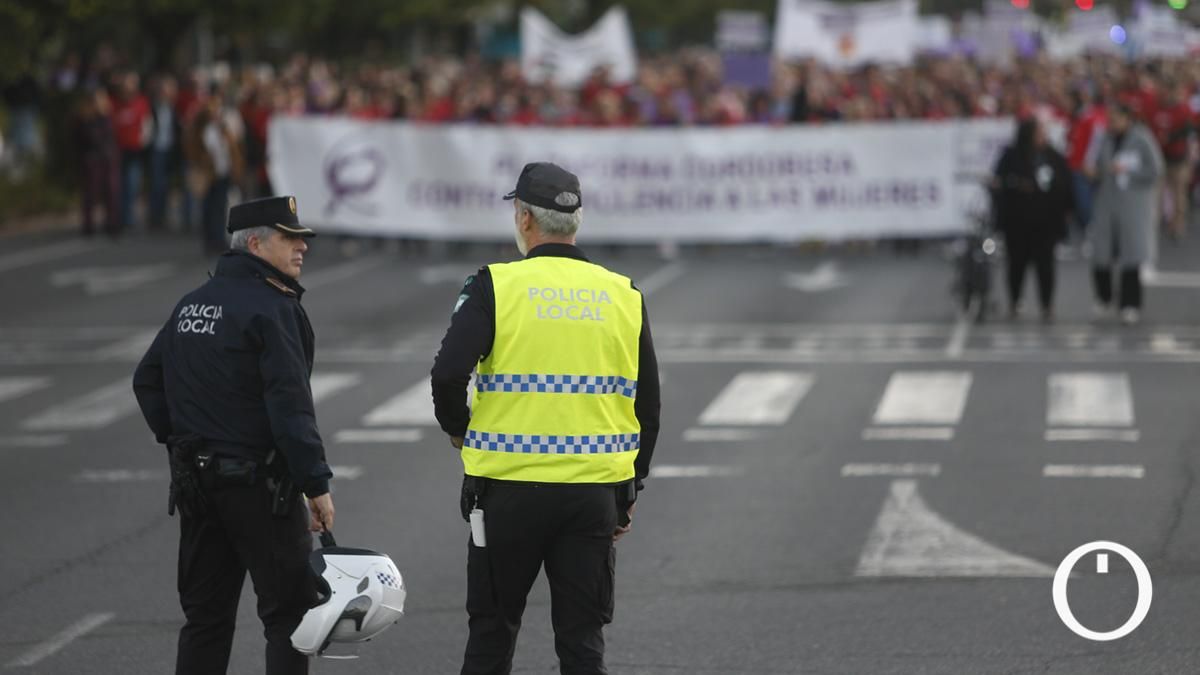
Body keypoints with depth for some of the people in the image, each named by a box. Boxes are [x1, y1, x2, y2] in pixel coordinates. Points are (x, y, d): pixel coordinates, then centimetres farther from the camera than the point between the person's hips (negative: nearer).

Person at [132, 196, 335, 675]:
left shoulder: (192, 305, 12)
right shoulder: (270, 308, -14)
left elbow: (147, 380, 19)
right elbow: (290, 406, -20)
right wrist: (317, 485, -18)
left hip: (195, 481, 8)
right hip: (258, 485, -8)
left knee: (206, 616, 12)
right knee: (290, 610, -1)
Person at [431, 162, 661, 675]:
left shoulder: (495, 286, -6)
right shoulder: (623, 296, 5)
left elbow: (448, 373, -16)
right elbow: (647, 405, 7)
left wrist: (458, 429, 4)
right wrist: (631, 491, 17)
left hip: (509, 488, -2)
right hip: (595, 493, 2)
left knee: (491, 632, 12)